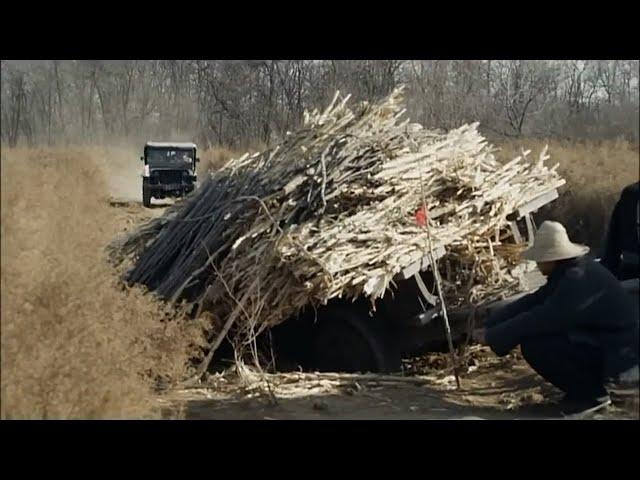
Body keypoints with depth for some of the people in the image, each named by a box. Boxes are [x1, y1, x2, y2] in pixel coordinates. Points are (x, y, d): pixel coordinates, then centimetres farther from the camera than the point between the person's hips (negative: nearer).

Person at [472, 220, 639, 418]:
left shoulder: (578, 278, -24)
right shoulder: (567, 271, 5)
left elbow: (539, 319, -26)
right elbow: (532, 302, 5)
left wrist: (492, 337, -17)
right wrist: (489, 325, -1)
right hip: (601, 340, 10)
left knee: (534, 344, -20)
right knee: (537, 332, 10)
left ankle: (591, 394, -4)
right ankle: (590, 384, 14)